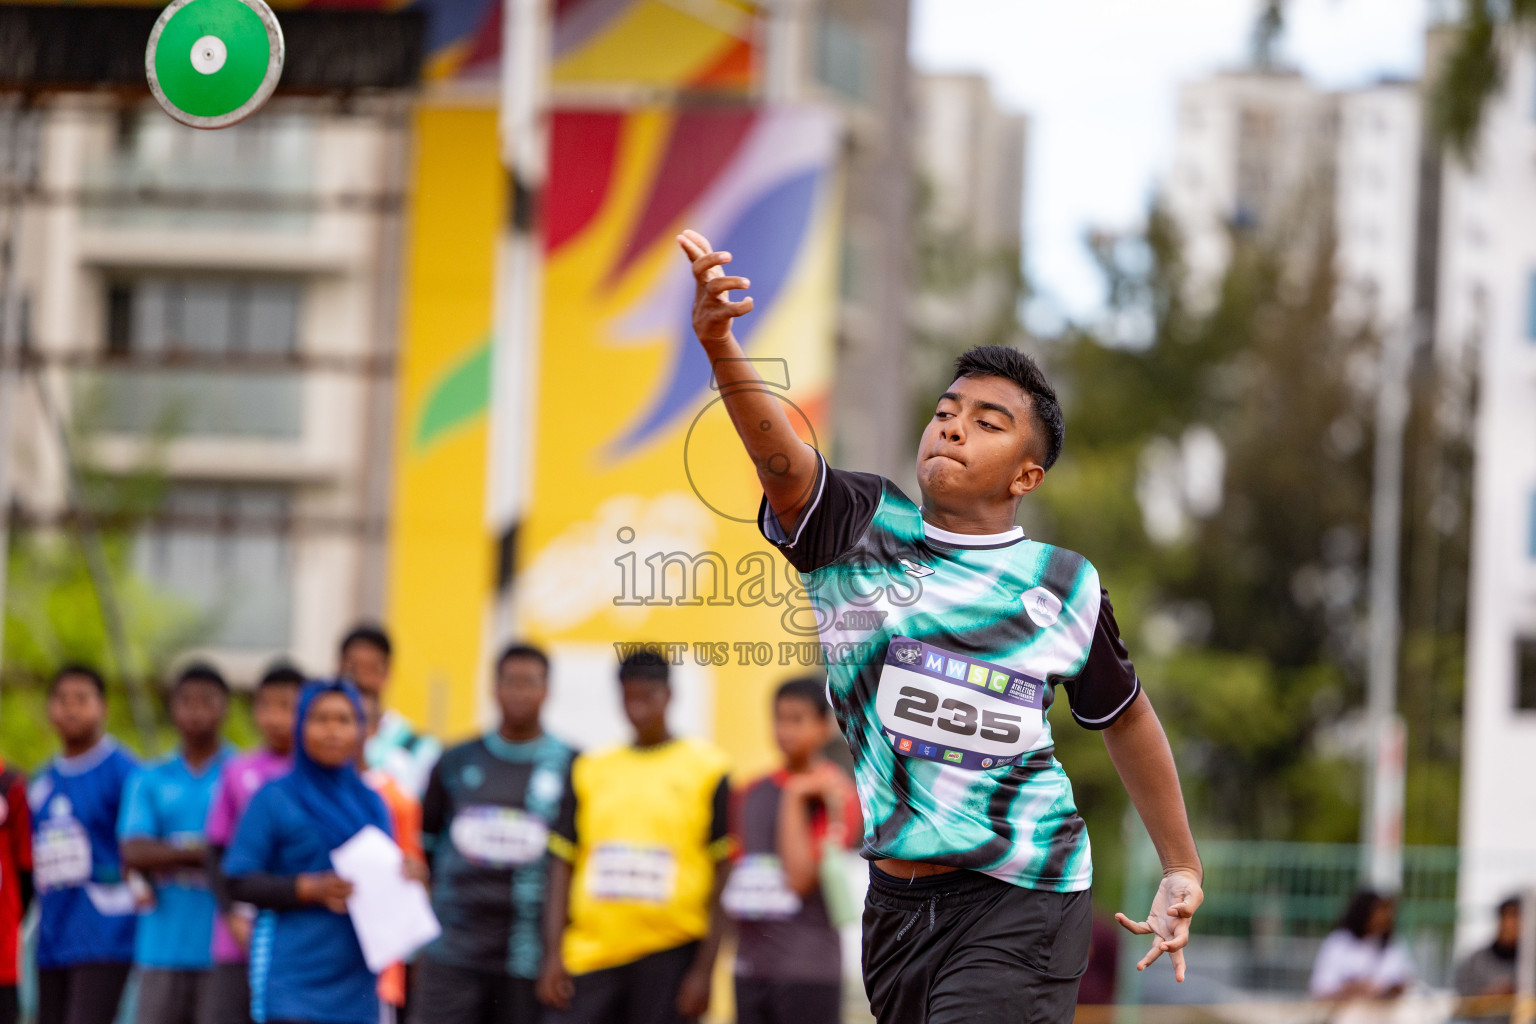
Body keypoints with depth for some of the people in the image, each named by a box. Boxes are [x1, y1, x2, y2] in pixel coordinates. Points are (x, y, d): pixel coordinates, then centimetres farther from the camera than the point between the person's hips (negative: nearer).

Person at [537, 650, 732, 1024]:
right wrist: (553, 954, 2)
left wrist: (704, 969, -6)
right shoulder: (591, 769, 13)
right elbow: (562, 863, 12)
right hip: (591, 951, 3)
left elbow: (724, 874, 0)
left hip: (670, 955, -3)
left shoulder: (705, 769, 2)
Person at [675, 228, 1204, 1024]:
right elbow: (780, 457, -21)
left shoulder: (1064, 586, -2)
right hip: (896, 897, 4)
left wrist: (1181, 869, 20)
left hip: (1018, 906, -3)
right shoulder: (859, 528, -1)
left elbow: (1124, 717, 15)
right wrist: (719, 347, -42)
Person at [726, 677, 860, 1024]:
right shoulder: (752, 794, 13)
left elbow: (800, 878, -16)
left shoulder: (834, 794, -7)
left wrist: (795, 800, -13)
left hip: (809, 969, -6)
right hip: (751, 966, 6)